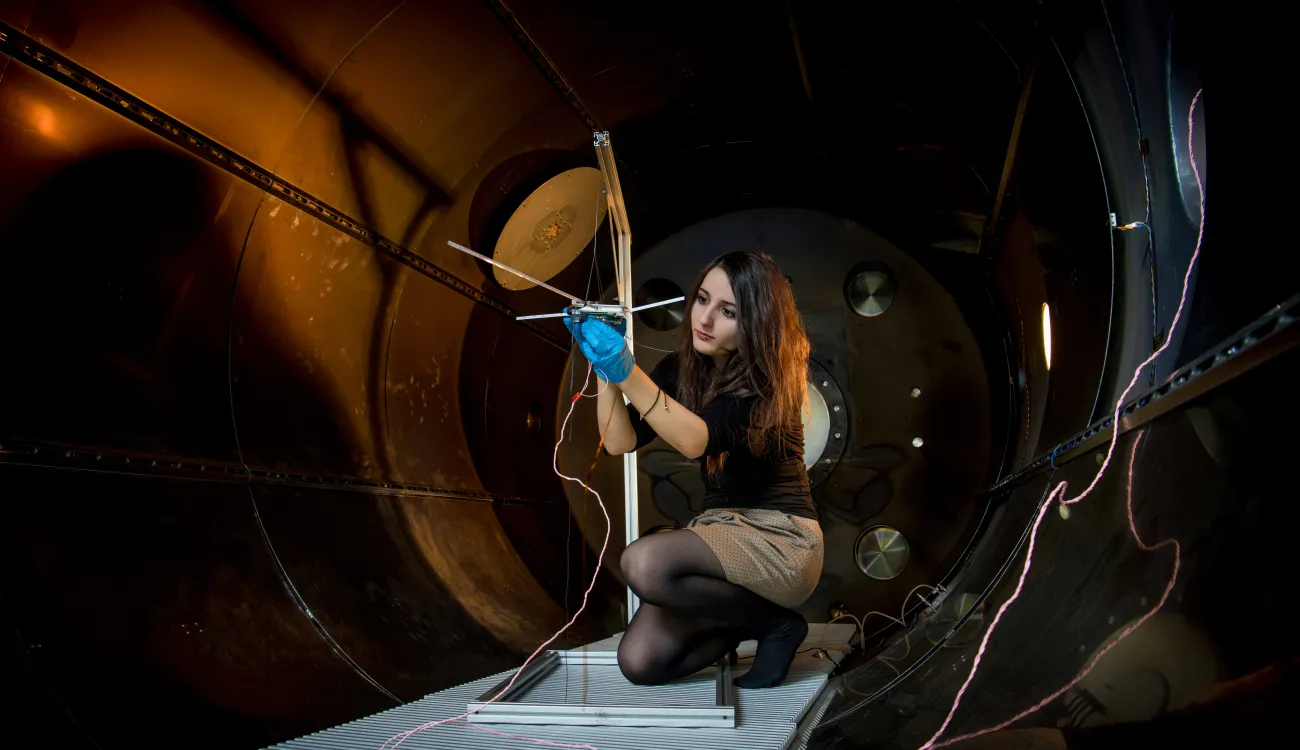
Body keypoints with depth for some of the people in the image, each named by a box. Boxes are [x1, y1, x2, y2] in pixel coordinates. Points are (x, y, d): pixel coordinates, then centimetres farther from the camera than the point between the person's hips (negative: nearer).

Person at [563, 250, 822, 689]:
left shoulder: (768, 377, -14)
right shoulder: (682, 369, 5)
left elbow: (696, 440, -31)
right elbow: (619, 441, -6)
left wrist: (627, 374, -42)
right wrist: (604, 371, -20)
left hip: (779, 537, -6)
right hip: (719, 528, 6)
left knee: (643, 563, -31)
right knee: (639, 663, -12)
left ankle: (774, 622, -8)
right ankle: (740, 623, 15)